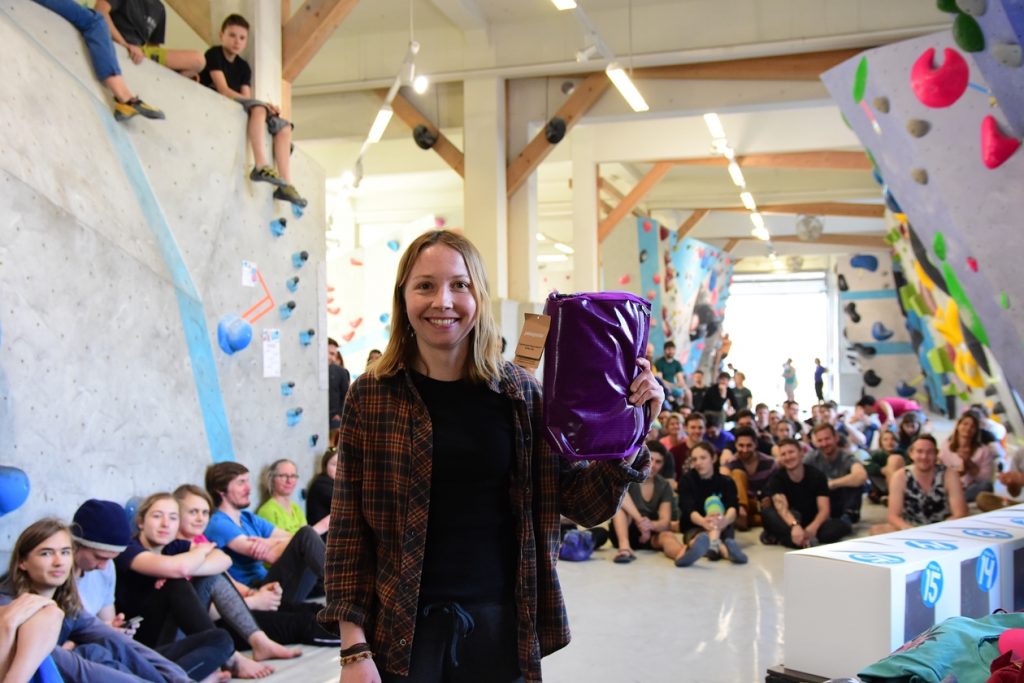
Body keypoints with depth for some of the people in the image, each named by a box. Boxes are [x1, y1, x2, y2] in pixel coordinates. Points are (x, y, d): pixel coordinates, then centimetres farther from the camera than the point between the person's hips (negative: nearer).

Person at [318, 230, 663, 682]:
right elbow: (348, 528, -3)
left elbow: (585, 504, 2)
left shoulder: (521, 393, -1)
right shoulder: (371, 395, -5)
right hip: (404, 627, -1)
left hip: (502, 623, 2)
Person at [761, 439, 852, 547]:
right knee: (767, 513, -31)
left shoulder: (816, 475, -7)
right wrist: (795, 526, -49)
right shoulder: (777, 478, -10)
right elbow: (781, 507, -27)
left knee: (844, 525, -27)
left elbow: (824, 509, -16)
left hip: (811, 523, 2)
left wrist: (813, 528, -38)